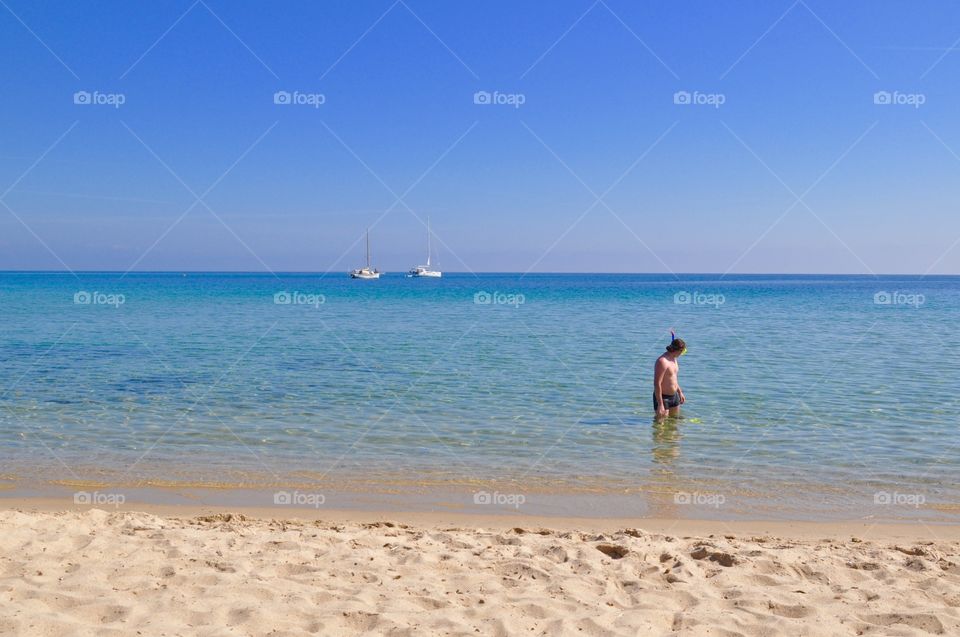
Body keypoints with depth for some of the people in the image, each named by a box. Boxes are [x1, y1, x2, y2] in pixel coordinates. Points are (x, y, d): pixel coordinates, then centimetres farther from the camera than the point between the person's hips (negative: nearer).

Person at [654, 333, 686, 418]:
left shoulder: (673, 358, 6)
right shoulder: (662, 362, -24)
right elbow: (657, 384, -26)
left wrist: (680, 392, 24)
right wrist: (660, 405, -29)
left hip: (674, 396, 9)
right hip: (663, 397, -9)